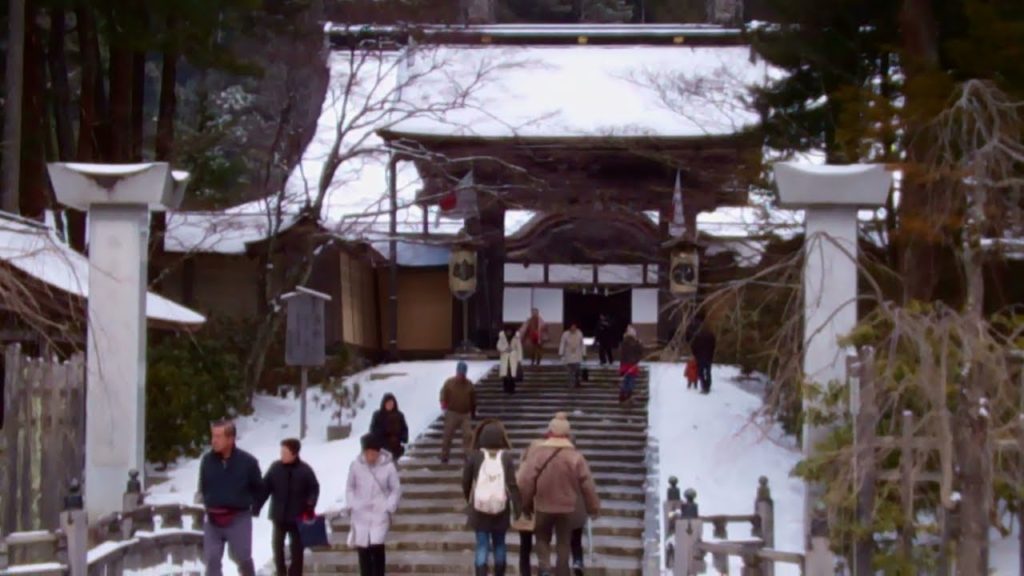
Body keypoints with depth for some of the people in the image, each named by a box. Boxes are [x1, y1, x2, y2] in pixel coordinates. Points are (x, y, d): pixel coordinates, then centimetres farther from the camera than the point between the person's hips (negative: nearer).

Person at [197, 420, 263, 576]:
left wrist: (254, 509, 1)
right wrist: (208, 505, 12)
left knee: (242, 557, 5)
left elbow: (258, 488, 3)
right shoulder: (207, 460, -2)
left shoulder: (247, 461, -10)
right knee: (211, 559, 0)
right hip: (213, 520, 3)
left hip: (239, 519, -3)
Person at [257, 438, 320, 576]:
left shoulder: (305, 470, -7)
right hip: (278, 516, 2)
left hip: (297, 517, -2)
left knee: (296, 548, 4)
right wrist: (256, 507, -9)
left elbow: (314, 488, -1)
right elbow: (265, 488, -3)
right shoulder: (275, 468, -4)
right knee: (277, 545, 9)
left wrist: (310, 507, -15)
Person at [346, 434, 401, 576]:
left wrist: (389, 509, -7)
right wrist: (351, 506, 0)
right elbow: (350, 487, 9)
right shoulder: (356, 465, -4)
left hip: (380, 513, -2)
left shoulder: (388, 466, -8)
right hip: (360, 513, 2)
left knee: (376, 546, -14)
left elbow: (396, 490, 1)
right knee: (363, 548, 5)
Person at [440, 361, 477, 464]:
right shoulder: (449, 383, -1)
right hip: (452, 413, -1)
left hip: (466, 414, 1)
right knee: (448, 435, 4)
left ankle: (467, 455, -7)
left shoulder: (469, 384, 4)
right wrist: (443, 404, -18)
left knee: (468, 434, -11)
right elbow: (443, 394, 2)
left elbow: (473, 399, 12)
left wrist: (473, 412, 16)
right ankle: (444, 456, 14)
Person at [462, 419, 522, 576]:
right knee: (499, 544, 17)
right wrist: (518, 509, -11)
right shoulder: (506, 457, -9)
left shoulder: (475, 457, -7)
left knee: (482, 546, 2)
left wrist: (470, 501, 19)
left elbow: (466, 482, 1)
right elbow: (512, 484, -13)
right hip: (501, 510, 1)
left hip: (479, 509, -1)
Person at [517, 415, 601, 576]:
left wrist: (525, 505, 6)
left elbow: (525, 481, -7)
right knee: (564, 544, 11)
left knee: (542, 539, 17)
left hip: (543, 507, 0)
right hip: (567, 508, 0)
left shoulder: (537, 453, -9)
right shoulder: (575, 456, -7)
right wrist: (594, 507, 8)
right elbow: (587, 484, -4)